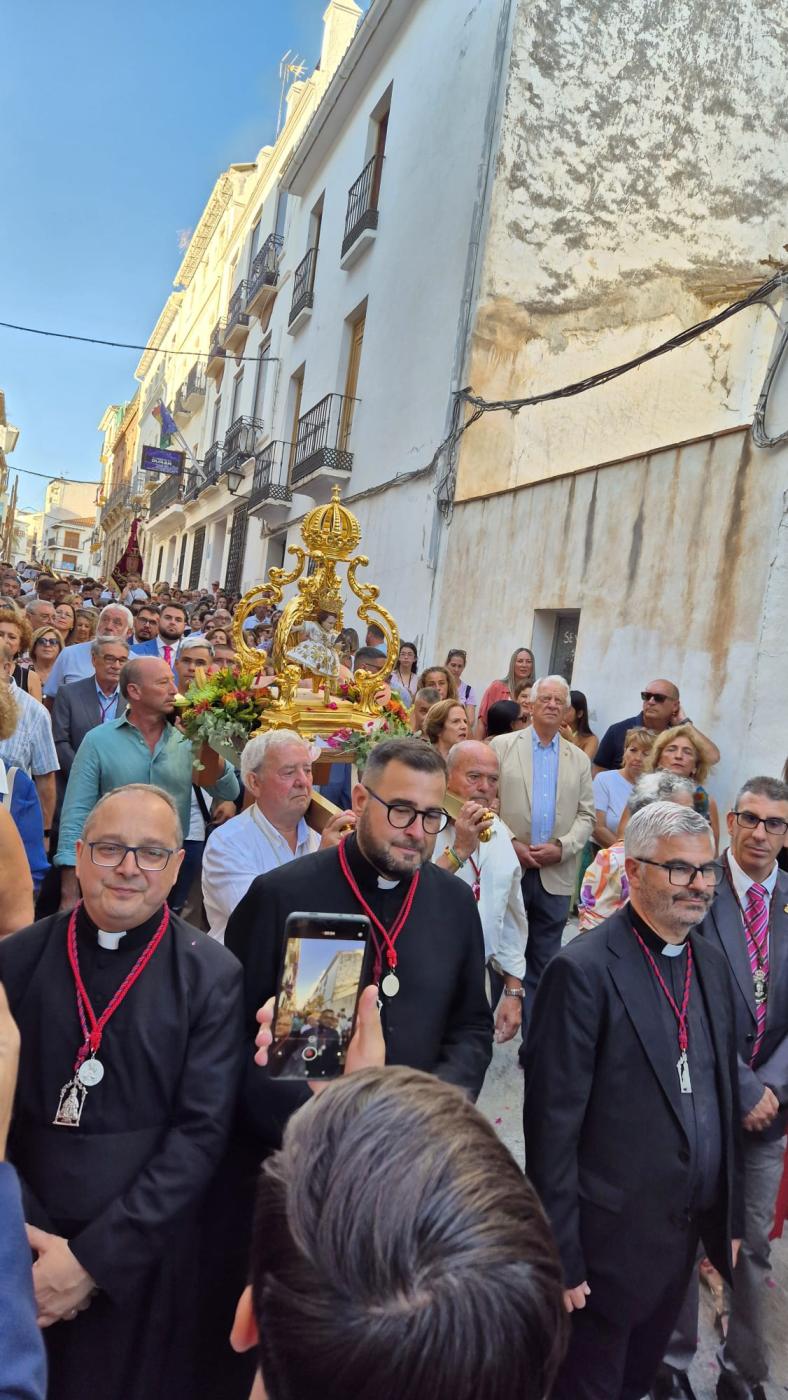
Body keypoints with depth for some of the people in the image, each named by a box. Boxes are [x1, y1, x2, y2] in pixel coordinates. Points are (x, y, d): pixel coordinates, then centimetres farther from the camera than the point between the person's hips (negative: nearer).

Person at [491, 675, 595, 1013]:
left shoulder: (579, 759, 13)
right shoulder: (502, 746, 4)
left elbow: (585, 815, 9)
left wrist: (562, 848, -8)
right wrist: (510, 845, -11)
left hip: (556, 874, 3)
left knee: (544, 958, 8)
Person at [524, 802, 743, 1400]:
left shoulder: (711, 962, 3)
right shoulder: (583, 970, -21)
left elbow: (722, 1097, 10)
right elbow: (553, 1123, -18)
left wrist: (728, 1218, 13)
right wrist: (560, 1257, -15)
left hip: (688, 1233, 7)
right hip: (612, 1237, -7)